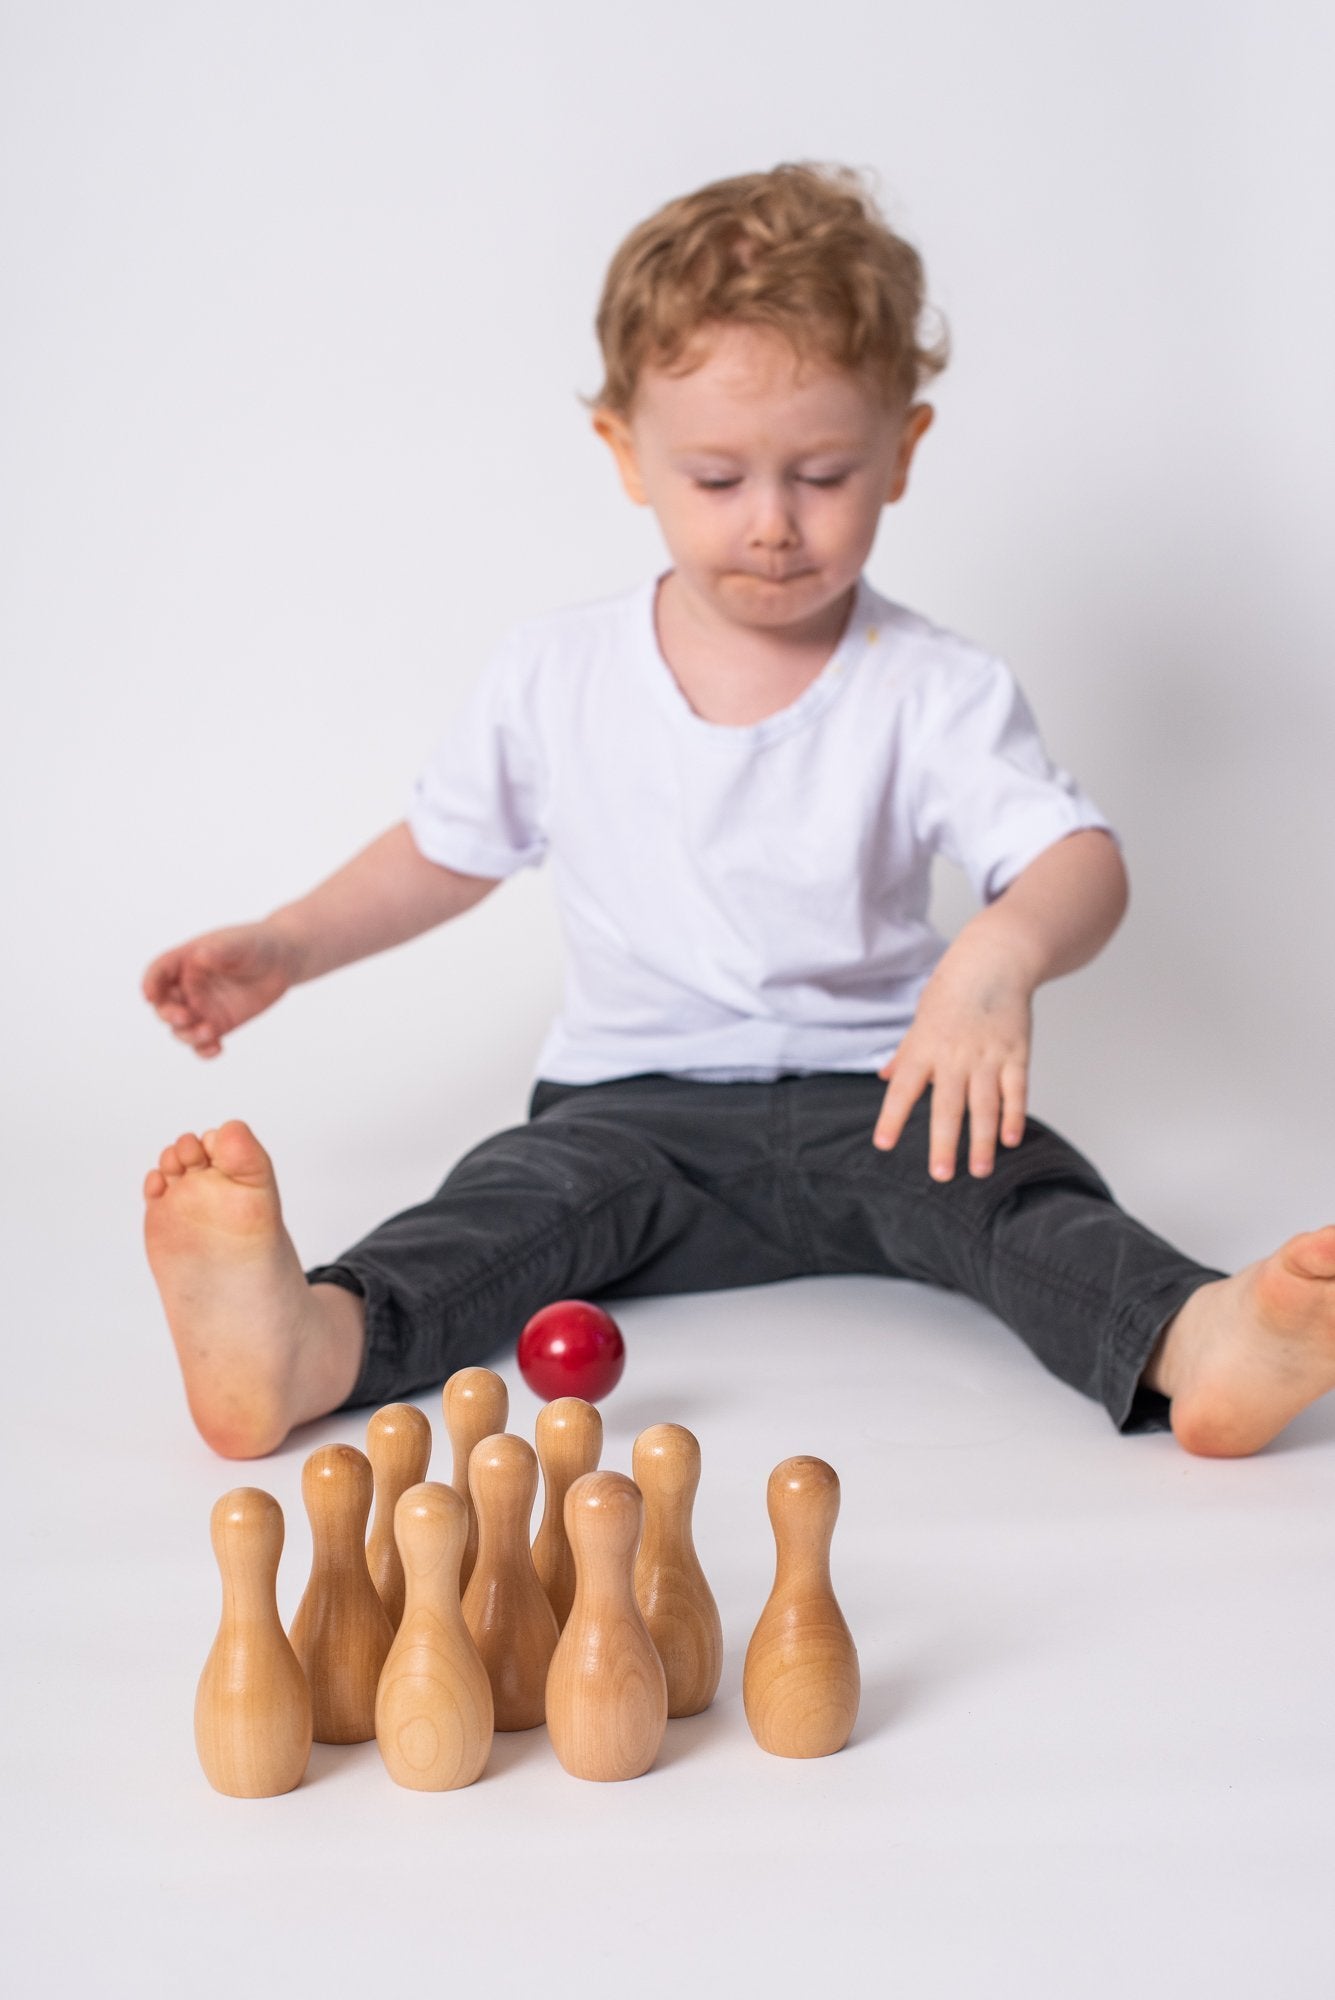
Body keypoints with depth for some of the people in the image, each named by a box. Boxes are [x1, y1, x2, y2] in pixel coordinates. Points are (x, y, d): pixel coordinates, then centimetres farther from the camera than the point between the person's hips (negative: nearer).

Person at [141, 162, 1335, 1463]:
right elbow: (450, 848, 20)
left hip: (870, 1104, 0)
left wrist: (1001, 952, -39)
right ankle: (306, 1344, -54)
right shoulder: (551, 679, 4)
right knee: (527, 1189, -29)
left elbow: (1080, 863, -16)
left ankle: (1188, 1344, -54)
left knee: (1001, 1172, -30)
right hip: (636, 1102, 1)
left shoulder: (935, 693, -4)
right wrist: (284, 947, 9)